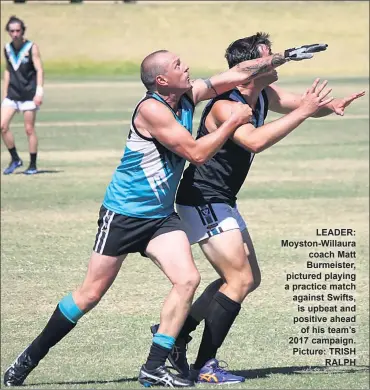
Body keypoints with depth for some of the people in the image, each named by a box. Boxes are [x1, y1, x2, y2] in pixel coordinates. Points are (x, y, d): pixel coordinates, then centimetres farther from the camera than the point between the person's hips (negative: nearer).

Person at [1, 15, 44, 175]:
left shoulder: (32, 48, -7)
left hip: (28, 94, -5)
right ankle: (15, 159, 9)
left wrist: (39, 90, -21)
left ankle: (33, 165, 10)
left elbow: (39, 70, -10)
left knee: (29, 129, -1)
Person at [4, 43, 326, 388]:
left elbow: (237, 73, 8)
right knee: (91, 294, -2)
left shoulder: (187, 97, 2)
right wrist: (233, 122, -13)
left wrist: (285, 57, 5)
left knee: (187, 280, -12)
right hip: (123, 214, -7)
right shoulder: (151, 109, -21)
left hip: (161, 216, 7)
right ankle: (30, 357, 12)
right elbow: (196, 153, -21)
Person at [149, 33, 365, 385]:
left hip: (222, 202, 10)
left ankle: (175, 333, 17)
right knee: (240, 280, -13)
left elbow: (304, 104, 15)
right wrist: (302, 112, -38)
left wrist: (330, 105, -9)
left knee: (249, 279, 15)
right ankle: (205, 366, -7)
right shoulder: (225, 107, -24)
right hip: (202, 200, -10)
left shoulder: (265, 95, 4)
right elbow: (255, 141, -41)